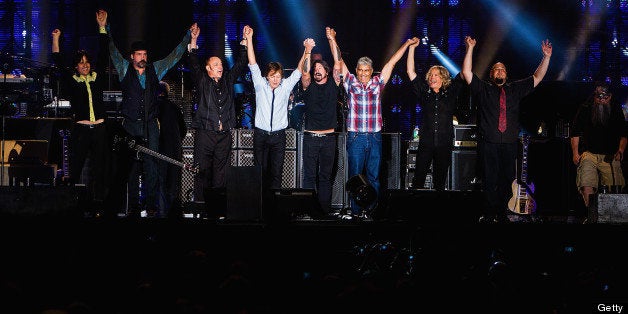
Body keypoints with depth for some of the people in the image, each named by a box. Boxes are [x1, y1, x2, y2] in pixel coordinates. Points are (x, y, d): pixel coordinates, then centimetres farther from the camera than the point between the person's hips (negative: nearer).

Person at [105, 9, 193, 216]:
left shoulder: (155, 69, 12)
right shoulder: (124, 69, 7)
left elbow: (175, 55, 16)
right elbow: (113, 51, 0)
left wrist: (189, 36, 13)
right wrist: (106, 31, -10)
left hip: (150, 125, 1)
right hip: (131, 125, -1)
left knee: (151, 165, -4)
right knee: (132, 165, -2)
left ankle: (151, 204, -1)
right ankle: (134, 205, 2)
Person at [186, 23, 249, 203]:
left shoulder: (228, 79, 16)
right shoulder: (202, 80, 6)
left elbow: (241, 63, 17)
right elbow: (193, 64, -5)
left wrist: (245, 40, 11)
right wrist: (194, 40, -14)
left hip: (224, 134, 3)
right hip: (205, 133, -3)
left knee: (221, 170, 5)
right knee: (203, 170, -4)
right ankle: (200, 201, -1)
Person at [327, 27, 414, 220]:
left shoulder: (378, 83, 9)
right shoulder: (351, 83, 4)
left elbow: (392, 62, 11)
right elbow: (338, 61, 0)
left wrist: (407, 44, 12)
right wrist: (332, 40, -7)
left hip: (375, 137, 2)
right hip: (356, 137, -2)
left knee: (374, 177, 5)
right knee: (355, 176, 0)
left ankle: (370, 210, 10)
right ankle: (356, 211, 5)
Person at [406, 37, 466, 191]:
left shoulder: (450, 93, 8)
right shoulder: (424, 92, 8)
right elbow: (410, 72, 7)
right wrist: (411, 48, 3)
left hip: (444, 144, 0)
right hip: (426, 143, 0)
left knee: (440, 181, 6)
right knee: (418, 179, -6)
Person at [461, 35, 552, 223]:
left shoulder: (515, 90, 19)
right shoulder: (483, 90, 12)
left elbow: (537, 78, 19)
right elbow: (466, 73, 2)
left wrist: (546, 57, 9)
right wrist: (470, 49, -6)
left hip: (510, 144, 3)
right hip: (488, 143, -3)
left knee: (507, 180, 0)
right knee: (490, 181, -7)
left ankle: (502, 216, 7)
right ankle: (489, 216, -3)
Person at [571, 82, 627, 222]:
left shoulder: (616, 110, 8)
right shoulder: (585, 110, 4)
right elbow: (575, 133, 9)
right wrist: (575, 153, 1)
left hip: (610, 156, 1)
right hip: (589, 154, -1)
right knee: (587, 185, -18)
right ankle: (591, 214, -15)